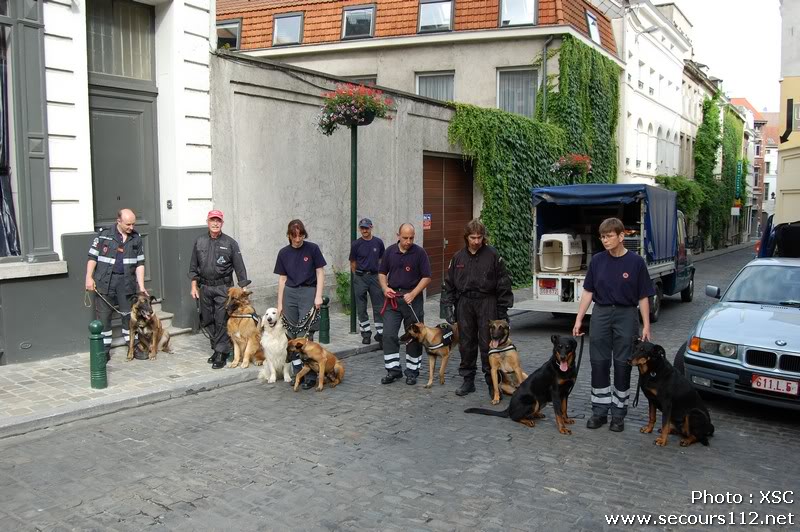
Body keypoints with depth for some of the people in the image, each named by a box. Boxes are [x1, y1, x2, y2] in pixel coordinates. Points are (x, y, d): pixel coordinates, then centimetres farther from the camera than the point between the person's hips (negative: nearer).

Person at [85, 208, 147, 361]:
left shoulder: (136, 238, 6)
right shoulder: (104, 235, -2)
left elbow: (139, 263, 5)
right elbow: (92, 256, 0)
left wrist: (141, 286, 0)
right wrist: (89, 277, -7)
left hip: (126, 282, 2)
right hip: (104, 281, -2)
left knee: (129, 314, 5)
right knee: (103, 315, 1)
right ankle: (104, 349, 10)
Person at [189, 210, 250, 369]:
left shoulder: (230, 243, -2)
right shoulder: (199, 241, 8)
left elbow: (240, 268, -3)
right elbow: (193, 266, 13)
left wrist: (243, 288, -8)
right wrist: (194, 285, 7)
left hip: (223, 287, -4)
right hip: (205, 287, 4)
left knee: (222, 321, -7)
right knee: (208, 321, 10)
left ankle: (221, 354, 0)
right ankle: (216, 348, 24)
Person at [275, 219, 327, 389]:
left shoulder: (312, 249, -2)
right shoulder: (284, 253, 7)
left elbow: (320, 273, -1)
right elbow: (282, 279, 11)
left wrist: (318, 296, -10)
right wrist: (280, 303, 10)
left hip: (308, 293, -4)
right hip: (290, 294, 4)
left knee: (306, 336, -8)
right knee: (292, 335, 5)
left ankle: (310, 376, -1)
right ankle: (298, 373, 16)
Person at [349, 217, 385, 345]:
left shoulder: (378, 242, 4)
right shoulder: (356, 244, -1)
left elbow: (381, 260, 12)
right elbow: (353, 263, 8)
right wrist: (357, 276, 9)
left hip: (375, 276, 1)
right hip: (360, 278, -1)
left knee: (379, 307, 0)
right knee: (361, 308, 4)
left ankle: (380, 333, 7)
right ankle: (366, 333, 14)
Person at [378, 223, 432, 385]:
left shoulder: (419, 253, -5)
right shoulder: (390, 251, 5)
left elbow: (426, 277, -5)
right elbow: (382, 273, 13)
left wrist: (413, 294, -15)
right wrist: (385, 288, -5)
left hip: (413, 298, -2)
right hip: (392, 297, 2)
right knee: (389, 334, -4)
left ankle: (412, 372, 17)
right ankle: (393, 370, 7)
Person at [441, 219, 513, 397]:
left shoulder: (493, 255, -3)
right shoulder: (458, 257, 8)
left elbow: (503, 283, -2)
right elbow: (449, 283, 13)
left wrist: (503, 309, -4)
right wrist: (448, 306, 5)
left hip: (487, 303, -3)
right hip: (464, 304, 4)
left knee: (488, 344, -2)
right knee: (466, 344, 9)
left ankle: (492, 382, 10)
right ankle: (468, 380, 21)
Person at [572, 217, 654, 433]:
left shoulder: (636, 262, -6)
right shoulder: (597, 261, 1)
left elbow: (643, 297, -3)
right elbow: (588, 292, 5)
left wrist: (646, 326, -6)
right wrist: (579, 320, 1)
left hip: (626, 315, -2)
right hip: (601, 314, 2)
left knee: (622, 364, 5)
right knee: (599, 363, 4)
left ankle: (618, 413, 17)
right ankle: (600, 411, 17)